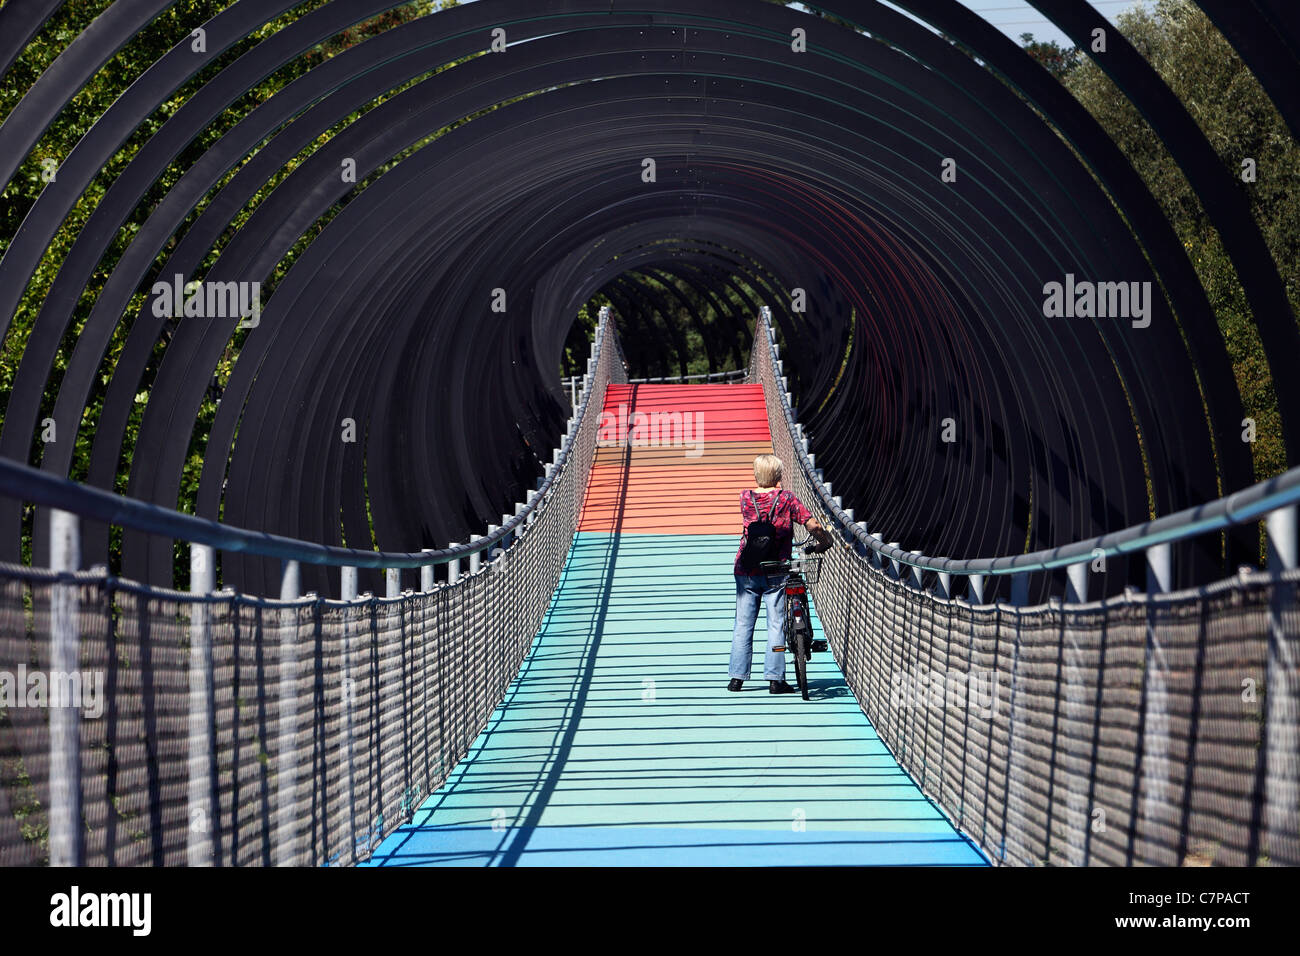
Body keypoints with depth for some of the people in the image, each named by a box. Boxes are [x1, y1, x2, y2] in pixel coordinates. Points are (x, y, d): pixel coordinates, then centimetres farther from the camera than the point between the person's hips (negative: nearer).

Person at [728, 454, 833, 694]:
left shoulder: (745, 498, -2)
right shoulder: (787, 499, -8)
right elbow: (813, 526, -11)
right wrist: (822, 544, 7)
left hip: (746, 572, 2)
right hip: (774, 573, -2)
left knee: (743, 625, 9)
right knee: (776, 625, 2)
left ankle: (737, 678, 11)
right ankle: (775, 679, 0)